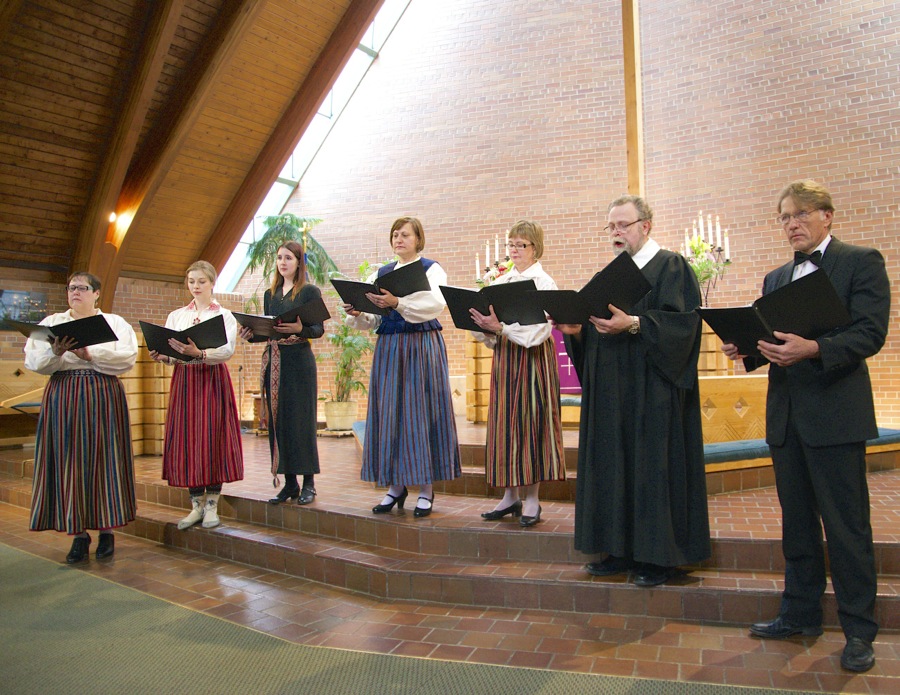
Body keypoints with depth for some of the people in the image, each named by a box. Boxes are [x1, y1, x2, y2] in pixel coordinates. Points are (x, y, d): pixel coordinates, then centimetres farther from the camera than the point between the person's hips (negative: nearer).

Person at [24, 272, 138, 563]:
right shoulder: (51, 323, 14)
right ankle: (78, 532, 6)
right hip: (63, 396, 2)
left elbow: (128, 357, -7)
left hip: (103, 397, -1)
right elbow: (33, 362, 2)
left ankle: (107, 529, 7)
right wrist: (55, 352, -18)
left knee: (104, 459, -2)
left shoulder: (115, 323, 9)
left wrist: (91, 355, -17)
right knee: (69, 461, -2)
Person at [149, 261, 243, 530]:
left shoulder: (224, 316, 3)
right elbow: (171, 352, 9)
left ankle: (212, 505, 3)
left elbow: (227, 350, -12)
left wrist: (199, 354, -30)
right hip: (184, 379, 4)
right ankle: (196, 505, 11)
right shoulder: (176, 316, 15)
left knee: (212, 437, -6)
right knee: (186, 438, 2)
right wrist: (162, 357, -14)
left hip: (213, 379, -3)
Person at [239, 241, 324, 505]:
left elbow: (319, 329, -8)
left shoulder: (310, 291, 0)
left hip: (299, 361, -5)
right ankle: (289, 483, 12)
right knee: (278, 420, 4)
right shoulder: (270, 294, 17)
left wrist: (300, 329, -27)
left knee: (301, 420, -4)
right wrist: (251, 334, -2)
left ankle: (308, 483, 4)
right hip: (273, 362, 6)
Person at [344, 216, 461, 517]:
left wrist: (397, 303, -32)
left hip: (422, 347, -5)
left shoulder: (431, 269, 1)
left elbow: (435, 305, -19)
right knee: (389, 413, 4)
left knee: (421, 413, -3)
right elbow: (375, 319, 12)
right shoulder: (382, 273, 16)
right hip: (389, 348, 5)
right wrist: (357, 314, -9)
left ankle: (426, 490, 6)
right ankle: (396, 486, 15)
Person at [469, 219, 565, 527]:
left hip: (532, 357, -6)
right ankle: (510, 496, 17)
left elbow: (538, 328, -16)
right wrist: (486, 330, -9)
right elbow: (491, 321, 13)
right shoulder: (499, 282, 13)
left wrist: (500, 328, -25)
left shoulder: (544, 283, -4)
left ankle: (531, 499, 8)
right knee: (503, 423, 6)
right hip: (504, 356, 6)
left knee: (531, 421, -2)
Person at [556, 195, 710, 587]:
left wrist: (633, 324, -27)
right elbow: (593, 329, 16)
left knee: (653, 465, -2)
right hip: (611, 391, 7)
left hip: (653, 390, -7)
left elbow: (681, 320, -15)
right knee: (612, 465, 8)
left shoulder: (671, 267, -2)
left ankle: (658, 555, 10)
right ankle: (619, 550, 18)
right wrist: (576, 329, -4)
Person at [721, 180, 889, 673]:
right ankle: (801, 613, 29)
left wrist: (813, 349, -28)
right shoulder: (776, 279, 16)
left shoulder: (861, 262, -2)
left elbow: (871, 332, -14)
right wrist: (747, 349, -5)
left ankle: (859, 631, 17)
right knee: (796, 522, 15)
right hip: (785, 415, 6)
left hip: (835, 414, -6)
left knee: (847, 526, 2)